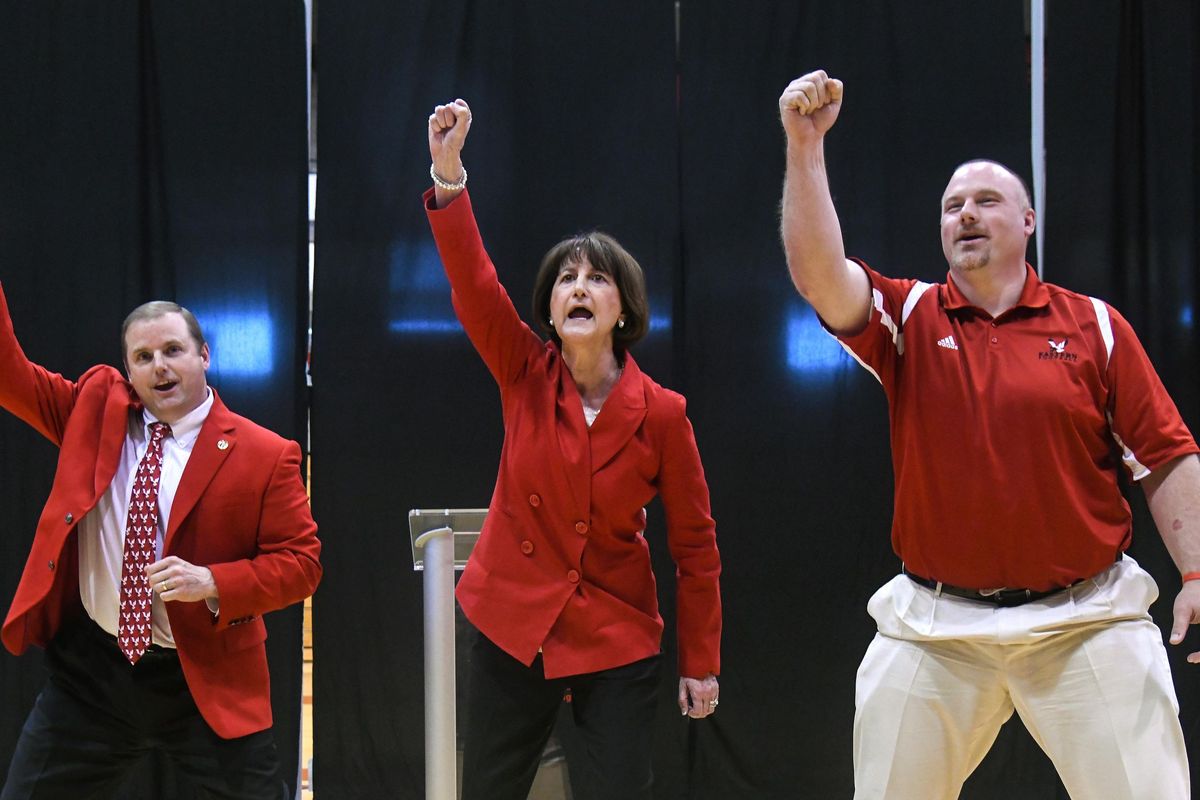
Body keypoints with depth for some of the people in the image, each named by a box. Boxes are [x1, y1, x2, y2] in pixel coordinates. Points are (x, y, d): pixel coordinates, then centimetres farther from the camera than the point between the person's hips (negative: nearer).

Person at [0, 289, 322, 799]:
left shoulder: (264, 455, -7)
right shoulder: (95, 407, 4)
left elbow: (301, 562, -7)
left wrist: (212, 583, -22)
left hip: (204, 680, -3)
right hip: (89, 667, 3)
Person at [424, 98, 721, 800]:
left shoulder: (661, 413, -9)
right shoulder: (526, 377, -4)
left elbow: (695, 544, -3)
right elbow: (472, 285, -19)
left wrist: (702, 663, -1)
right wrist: (448, 175, -32)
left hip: (618, 643, -2)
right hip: (514, 631, 2)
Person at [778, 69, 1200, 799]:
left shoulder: (1095, 326, 3)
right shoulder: (910, 317, 6)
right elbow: (817, 271, -11)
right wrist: (806, 144, -18)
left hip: (1086, 621, -1)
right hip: (934, 625, 2)